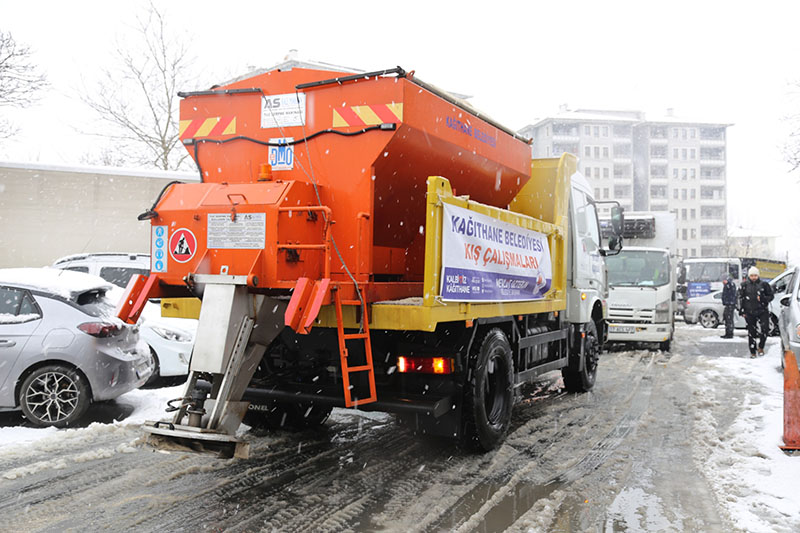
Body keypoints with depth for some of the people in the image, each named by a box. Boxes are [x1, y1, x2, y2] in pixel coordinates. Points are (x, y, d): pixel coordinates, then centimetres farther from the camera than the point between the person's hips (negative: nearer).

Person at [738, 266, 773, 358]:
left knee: (765, 329, -11)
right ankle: (752, 352, 13)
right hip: (749, 313, 1)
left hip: (762, 311, 0)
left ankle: (760, 347, 12)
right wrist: (742, 311, 3)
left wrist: (762, 298, -14)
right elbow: (741, 299, 8)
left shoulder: (764, 284, 2)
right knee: (751, 333, 4)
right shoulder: (744, 285, 5)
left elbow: (770, 296, 7)